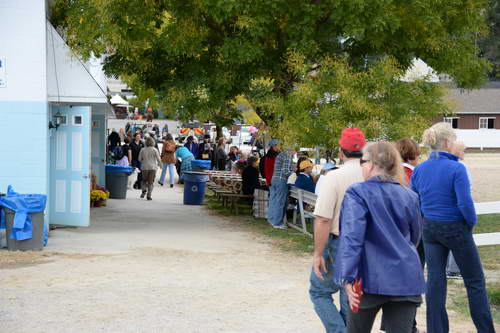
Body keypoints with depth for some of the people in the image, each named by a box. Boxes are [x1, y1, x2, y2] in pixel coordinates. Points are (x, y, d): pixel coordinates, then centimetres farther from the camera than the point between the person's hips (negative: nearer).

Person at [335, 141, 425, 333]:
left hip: (371, 279, -3)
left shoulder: (358, 193, -8)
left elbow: (352, 236, -18)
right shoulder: (410, 196, 8)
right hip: (406, 280, 3)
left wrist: (348, 278, -23)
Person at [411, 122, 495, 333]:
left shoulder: (419, 170, 0)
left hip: (430, 229, 5)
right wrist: (472, 222, -5)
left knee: (435, 280, 10)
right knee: (474, 281, 8)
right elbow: (465, 203, -22)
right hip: (456, 229, -5)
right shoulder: (456, 169, -19)